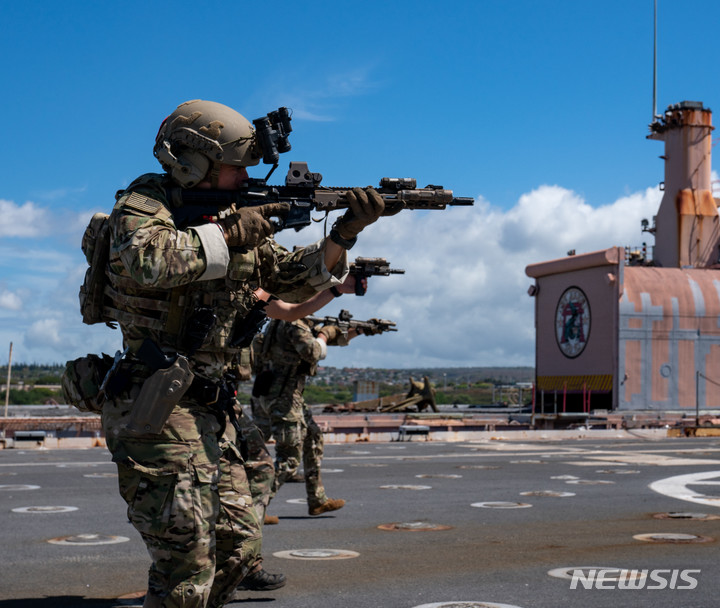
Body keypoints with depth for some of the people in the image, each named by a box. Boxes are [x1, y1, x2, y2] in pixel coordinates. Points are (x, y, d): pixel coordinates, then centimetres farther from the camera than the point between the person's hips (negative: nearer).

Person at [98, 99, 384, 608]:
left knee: (237, 541, 14)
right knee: (188, 565, -9)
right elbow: (144, 260, -29)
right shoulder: (145, 202, -6)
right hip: (157, 412, -8)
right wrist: (226, 234, -20)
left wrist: (345, 234, 1)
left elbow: (295, 279, 16)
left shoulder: (237, 217, 15)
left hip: (210, 413, 8)